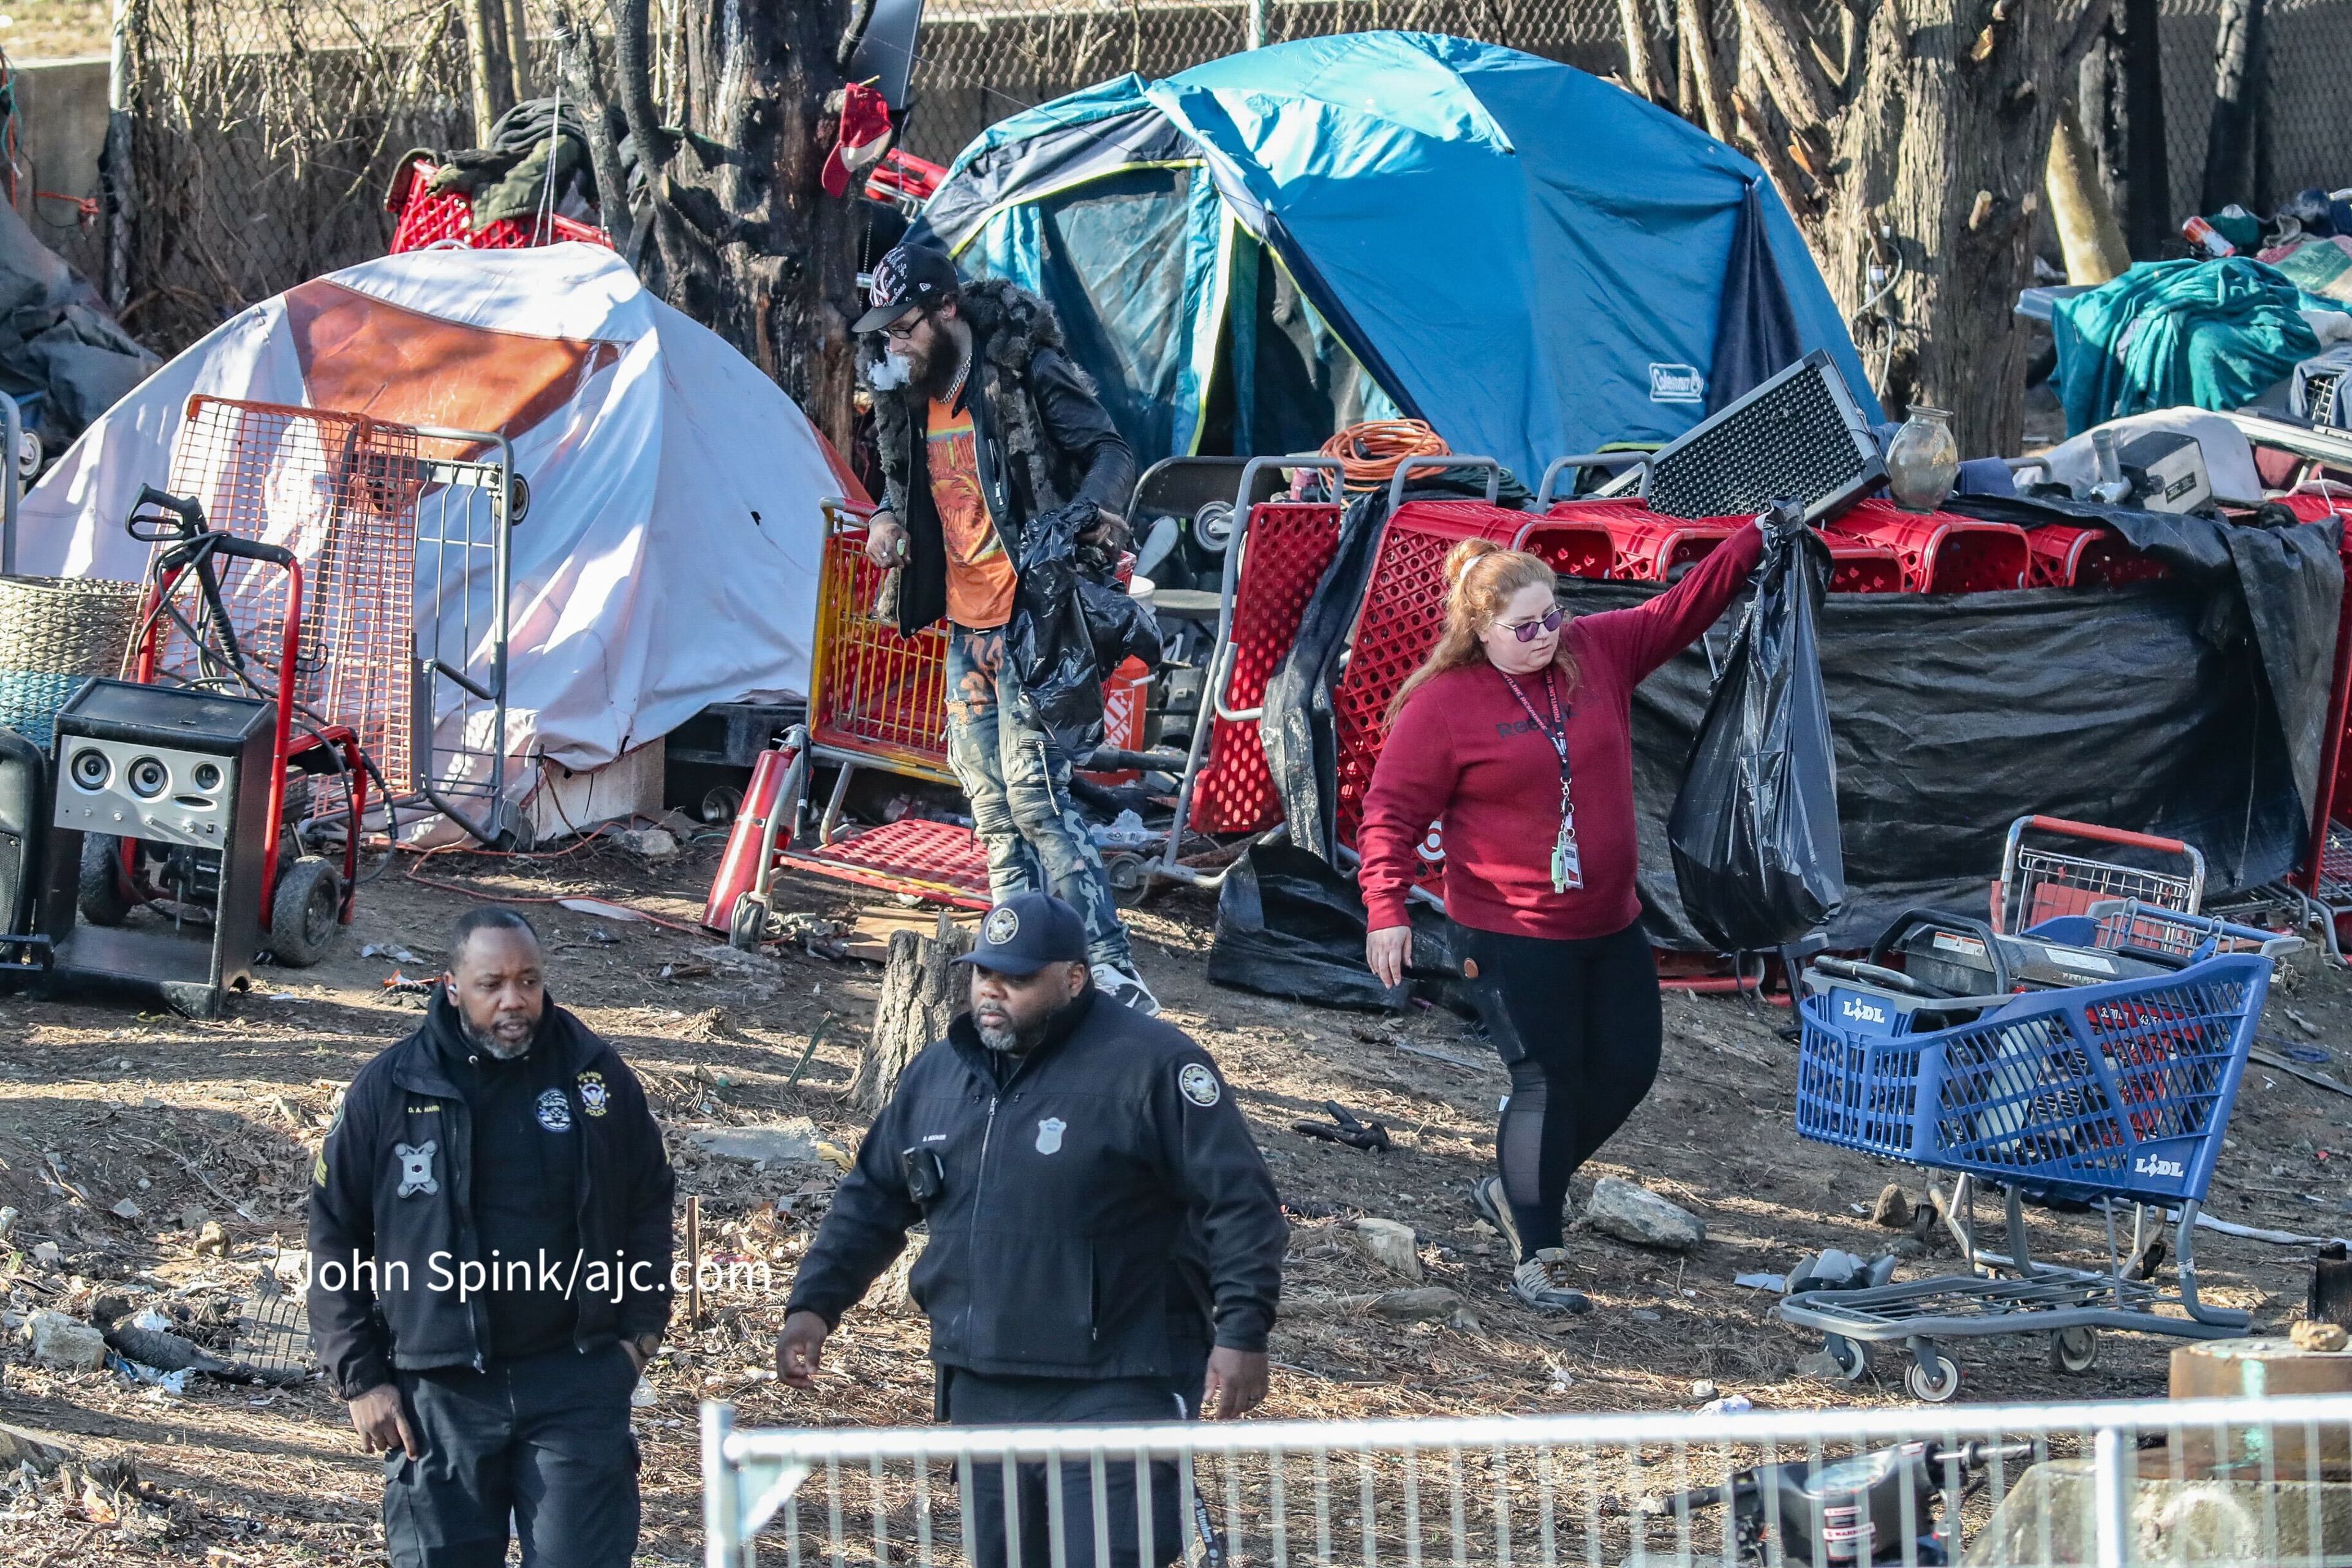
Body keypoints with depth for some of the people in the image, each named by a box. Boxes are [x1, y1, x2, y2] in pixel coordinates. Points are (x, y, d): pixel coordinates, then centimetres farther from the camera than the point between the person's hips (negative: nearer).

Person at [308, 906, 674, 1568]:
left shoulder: (597, 1076, 2)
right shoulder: (389, 1090, -1)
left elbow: (649, 1204, 14)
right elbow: (335, 1237, 5)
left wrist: (640, 1330, 3)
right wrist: (360, 1377, 0)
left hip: (576, 1383, 0)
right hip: (441, 1394, 0)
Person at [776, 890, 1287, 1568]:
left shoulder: (1150, 1066, -8)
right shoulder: (937, 1074, 12)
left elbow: (1240, 1203, -10)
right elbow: (872, 1200, 23)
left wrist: (1242, 1334, -16)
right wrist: (813, 1304, 13)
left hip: (1113, 1391, -7)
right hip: (982, 1392, 7)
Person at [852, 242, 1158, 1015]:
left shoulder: (1023, 372, -11)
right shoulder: (908, 394, 11)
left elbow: (1110, 452, -12)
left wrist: (1092, 511, -32)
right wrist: (889, 518, 4)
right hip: (966, 624, 8)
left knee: (1035, 793, -16)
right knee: (989, 801, 9)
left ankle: (1110, 967, -17)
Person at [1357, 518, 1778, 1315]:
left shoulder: (1597, 652, 3)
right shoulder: (1443, 704, -12)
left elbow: (1679, 612, 12)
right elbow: (1392, 812, -9)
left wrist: (1753, 545, 2)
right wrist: (1386, 910, -18)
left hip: (1608, 922, 7)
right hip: (1509, 935, -7)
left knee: (1626, 1068, 10)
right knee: (1548, 1081, -7)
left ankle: (1515, 1190, 30)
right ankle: (1534, 1258, 4)